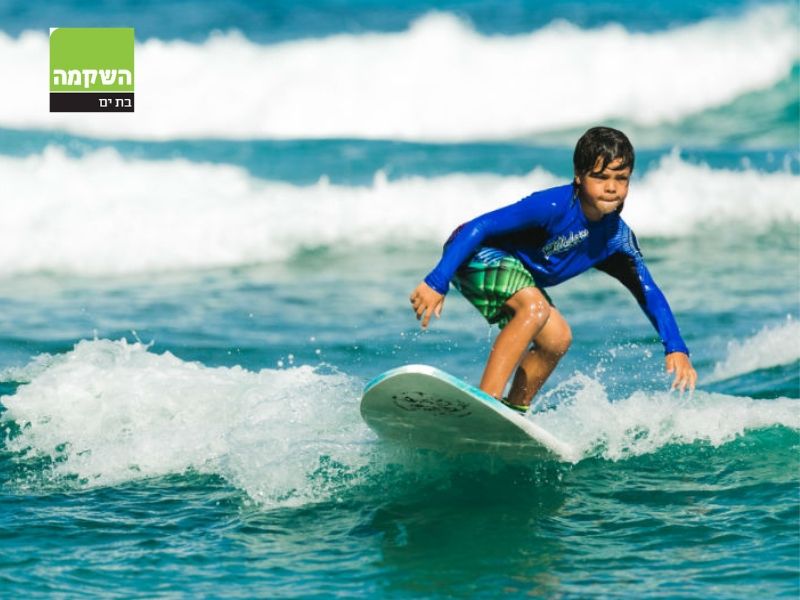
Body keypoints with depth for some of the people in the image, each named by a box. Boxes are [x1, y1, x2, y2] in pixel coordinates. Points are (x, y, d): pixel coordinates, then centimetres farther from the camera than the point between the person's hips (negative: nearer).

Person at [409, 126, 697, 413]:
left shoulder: (617, 237, -5)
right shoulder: (553, 206, -28)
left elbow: (648, 292, 5)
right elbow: (479, 228, -31)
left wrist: (676, 349, -5)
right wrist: (436, 283, -36)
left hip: (514, 275, 8)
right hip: (476, 254, -8)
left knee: (557, 339, 0)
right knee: (535, 307, -31)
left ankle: (513, 411, 17)